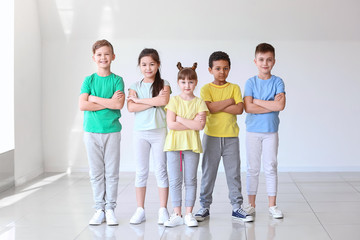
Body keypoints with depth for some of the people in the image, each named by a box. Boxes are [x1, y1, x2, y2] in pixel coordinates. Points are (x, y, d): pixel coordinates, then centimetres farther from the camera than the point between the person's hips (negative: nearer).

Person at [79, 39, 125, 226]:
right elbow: (82, 105, -7)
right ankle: (99, 209, 14)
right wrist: (108, 103, -11)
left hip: (112, 131, -1)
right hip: (92, 131, 1)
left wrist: (93, 98, -9)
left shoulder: (117, 80, 2)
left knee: (111, 172, 3)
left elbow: (119, 104, -13)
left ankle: (110, 209, 12)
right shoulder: (89, 80, 5)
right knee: (96, 173, 6)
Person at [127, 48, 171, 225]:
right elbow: (131, 108, -8)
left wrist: (138, 99, -10)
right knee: (141, 172, 5)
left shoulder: (163, 84, 3)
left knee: (161, 170, 2)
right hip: (140, 132, 1)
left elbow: (164, 100, -17)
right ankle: (140, 210, 12)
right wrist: (154, 102, -14)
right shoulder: (135, 86, 7)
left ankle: (163, 210, 8)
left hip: (159, 131, -1)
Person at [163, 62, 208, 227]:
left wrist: (180, 119, -10)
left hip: (192, 145, 0)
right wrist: (192, 123, -11)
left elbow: (200, 125, -10)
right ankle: (177, 215, 9)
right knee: (175, 181, 2)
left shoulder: (199, 103, 3)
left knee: (190, 180, 5)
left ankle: (189, 214, 12)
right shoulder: (174, 101, 2)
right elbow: (171, 124, -9)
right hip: (174, 144, 0)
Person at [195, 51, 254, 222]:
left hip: (231, 137, 1)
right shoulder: (206, 89, 1)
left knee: (234, 173, 5)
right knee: (208, 173, 5)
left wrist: (217, 106, -13)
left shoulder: (234, 88, 5)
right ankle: (204, 207, 14)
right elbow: (209, 107, -16)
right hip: (211, 136, -1)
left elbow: (239, 109, -9)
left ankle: (237, 208, 13)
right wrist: (229, 101, -9)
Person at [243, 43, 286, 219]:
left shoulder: (278, 82, -1)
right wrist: (272, 104, -15)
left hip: (271, 131, 0)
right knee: (253, 168, 6)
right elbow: (248, 107, -14)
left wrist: (257, 101, -12)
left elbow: (281, 105, -15)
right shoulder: (250, 82, -1)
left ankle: (272, 205, 14)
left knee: (271, 168, 5)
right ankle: (251, 204, 15)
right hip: (253, 131, 0)